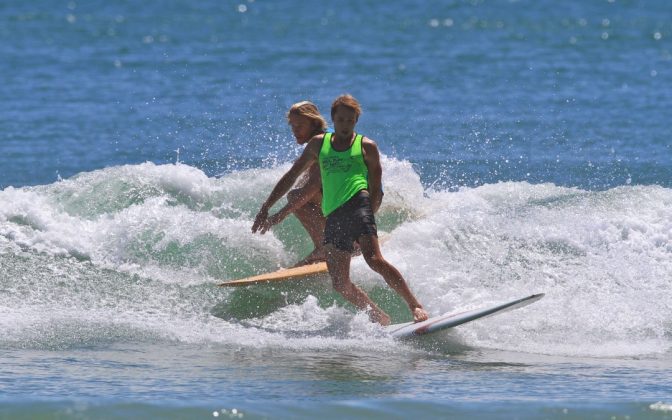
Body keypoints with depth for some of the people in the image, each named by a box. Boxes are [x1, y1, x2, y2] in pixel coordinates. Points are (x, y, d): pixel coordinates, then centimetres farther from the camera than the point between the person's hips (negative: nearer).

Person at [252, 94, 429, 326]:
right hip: (333, 217, 5)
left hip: (358, 203, -5)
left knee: (374, 259, -26)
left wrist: (367, 218, -9)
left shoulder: (366, 146, 10)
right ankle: (380, 317, 6)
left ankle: (416, 306, -25)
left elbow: (376, 191, 7)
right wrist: (266, 209, 23)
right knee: (340, 283, -4)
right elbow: (291, 176, 26)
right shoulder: (319, 143, 21)